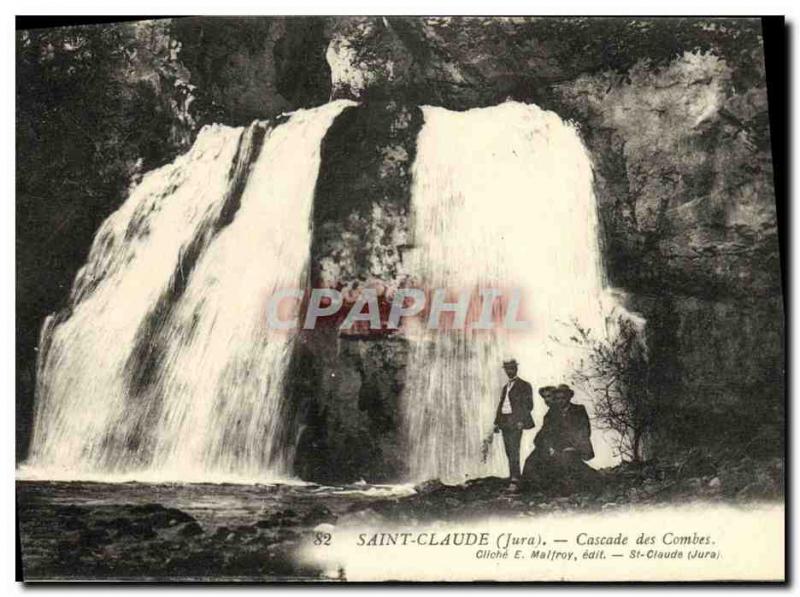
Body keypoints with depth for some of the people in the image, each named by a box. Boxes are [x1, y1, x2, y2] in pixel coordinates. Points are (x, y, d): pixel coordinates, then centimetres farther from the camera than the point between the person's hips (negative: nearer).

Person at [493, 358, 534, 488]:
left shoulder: (524, 385, 1)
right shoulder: (505, 387, 22)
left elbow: (529, 405, -5)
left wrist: (521, 421, -15)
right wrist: (497, 423, 12)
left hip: (516, 422, -7)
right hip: (504, 422, 7)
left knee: (514, 451, -16)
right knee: (509, 452, 5)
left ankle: (514, 480, -21)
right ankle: (513, 477, 9)